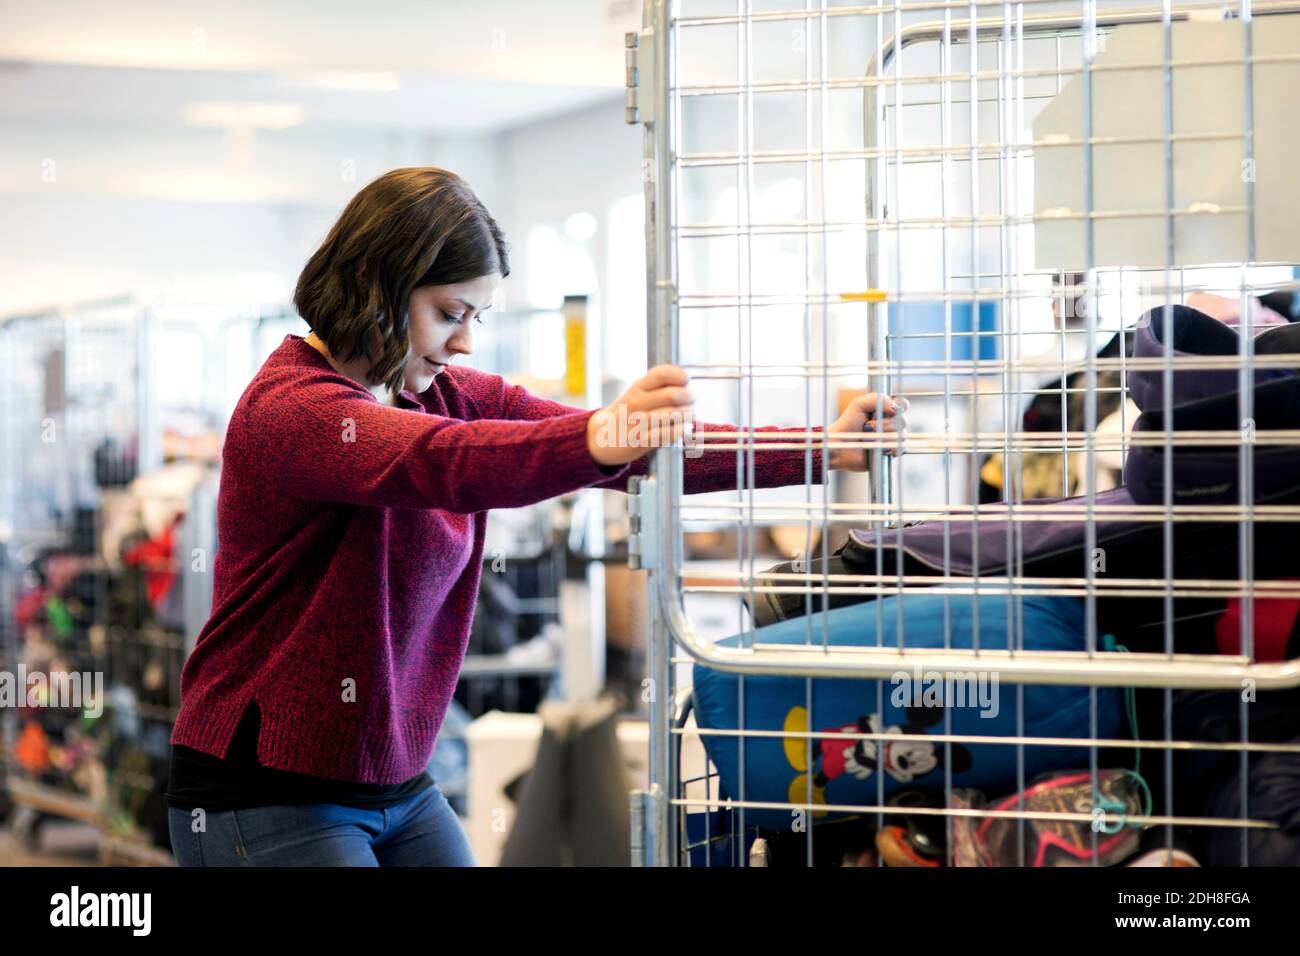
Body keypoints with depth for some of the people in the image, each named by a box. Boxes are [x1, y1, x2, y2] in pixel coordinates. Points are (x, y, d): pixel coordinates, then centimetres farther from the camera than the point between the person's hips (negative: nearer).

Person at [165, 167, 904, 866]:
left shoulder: (454, 398, 6)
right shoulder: (289, 408, -18)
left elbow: (640, 451, -1)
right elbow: (441, 464, -38)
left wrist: (819, 450, -11)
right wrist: (598, 443, -55)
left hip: (399, 790, 8)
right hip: (267, 801, -7)